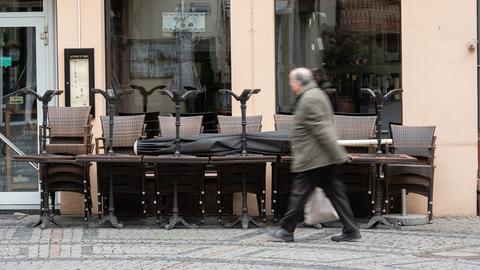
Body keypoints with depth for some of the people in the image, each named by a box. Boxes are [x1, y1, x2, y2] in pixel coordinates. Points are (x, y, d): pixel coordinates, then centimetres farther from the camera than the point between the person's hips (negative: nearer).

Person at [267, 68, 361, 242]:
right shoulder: (317, 95, 18)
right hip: (323, 159, 10)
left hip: (312, 160, -10)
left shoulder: (309, 99, -15)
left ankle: (286, 231, 6)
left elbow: (321, 128, -21)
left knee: (299, 194, -1)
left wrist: (336, 154, -24)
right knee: (334, 192, 7)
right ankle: (350, 230, 6)